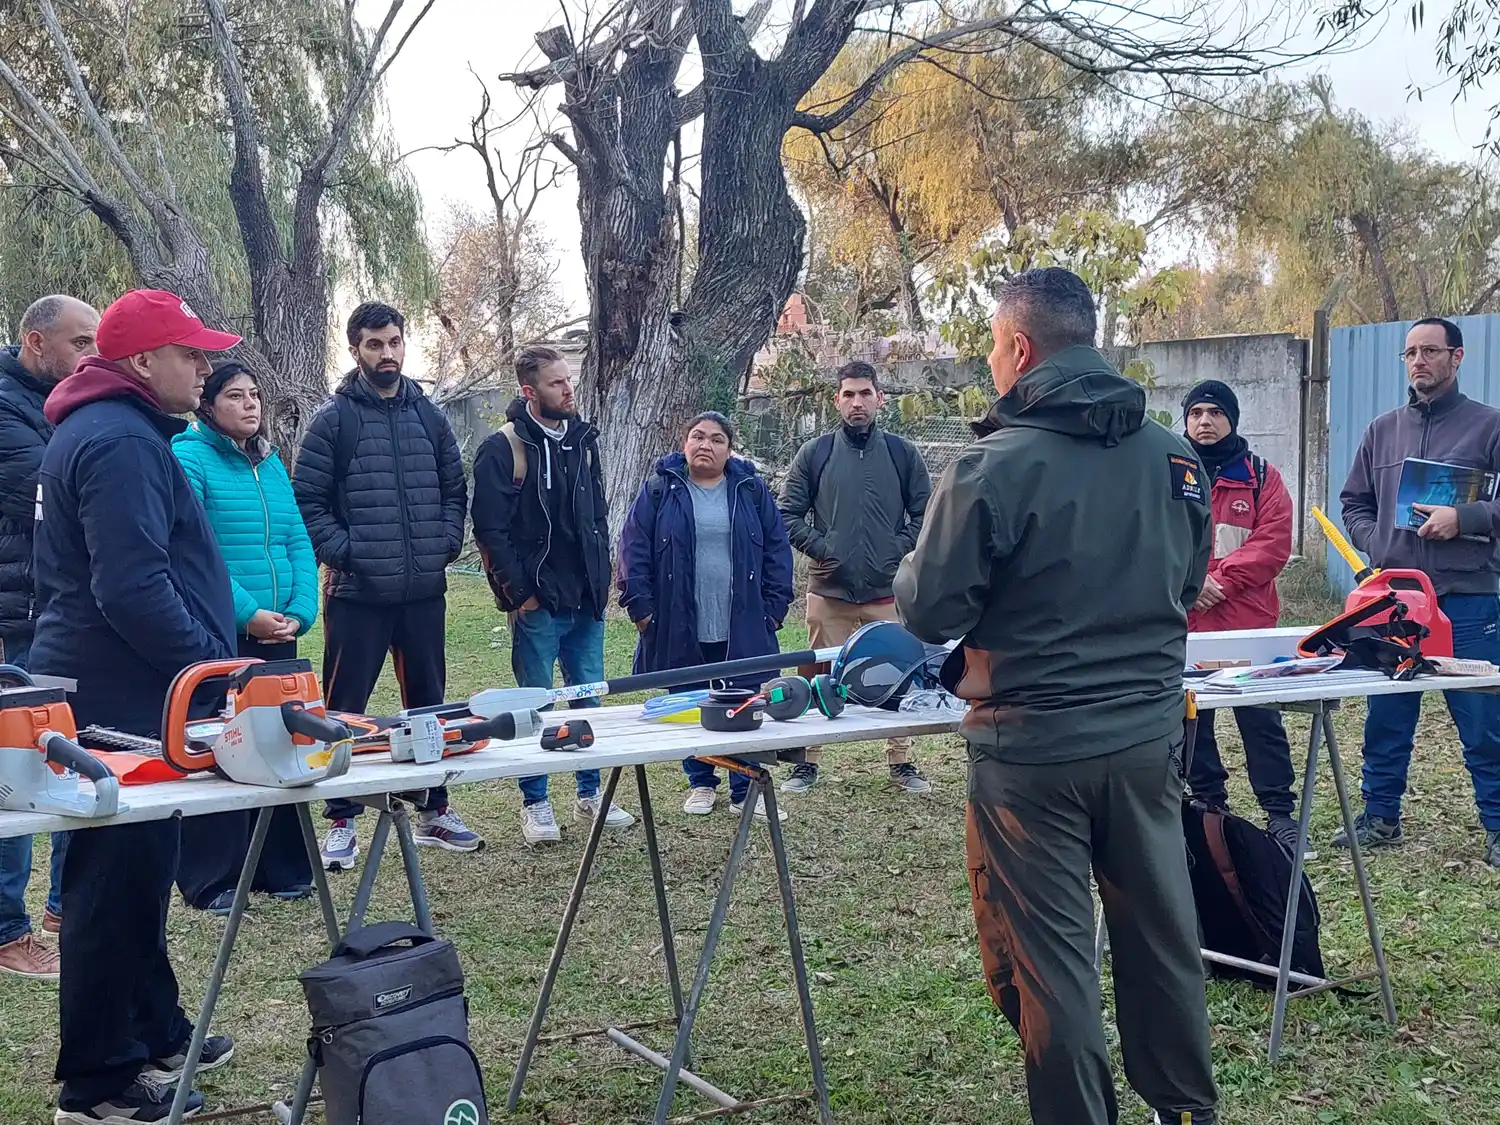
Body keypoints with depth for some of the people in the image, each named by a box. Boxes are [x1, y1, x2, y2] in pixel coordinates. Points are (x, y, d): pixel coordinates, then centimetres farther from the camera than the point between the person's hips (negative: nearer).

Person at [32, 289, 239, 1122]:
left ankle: (156, 1036, 31)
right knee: (117, 887, -3)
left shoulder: (106, 429, 17)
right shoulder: (121, 442, -18)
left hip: (117, 693, 11)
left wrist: (207, 660, 23)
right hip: (124, 701, -11)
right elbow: (134, 588, -27)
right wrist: (216, 668, -18)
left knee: (136, 872, 18)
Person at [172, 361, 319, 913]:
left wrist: (301, 610, -5)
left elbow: (298, 542, 10)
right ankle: (210, 881, 9)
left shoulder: (271, 463, 14)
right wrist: (247, 614, -20)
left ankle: (280, 868, 22)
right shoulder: (190, 458, -7)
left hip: (278, 633, 7)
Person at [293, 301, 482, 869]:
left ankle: (434, 811, 25)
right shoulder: (333, 418, -4)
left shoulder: (428, 415, 10)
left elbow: (455, 490, 15)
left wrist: (444, 545, 2)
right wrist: (343, 552, -14)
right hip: (357, 592, -4)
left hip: (425, 589, 5)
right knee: (344, 709, 0)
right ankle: (341, 822, 10)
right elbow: (306, 499, -6)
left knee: (429, 701, 13)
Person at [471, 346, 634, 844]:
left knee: (589, 700, 13)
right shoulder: (504, 448, -10)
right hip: (538, 602, -6)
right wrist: (519, 592, -13)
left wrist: (602, 581, 10)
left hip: (586, 602, 6)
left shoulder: (583, 440, 10)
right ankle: (535, 803, 15)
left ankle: (589, 794, 25)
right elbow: (490, 529, -12)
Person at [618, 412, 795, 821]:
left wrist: (774, 609, 0)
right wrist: (640, 608, -7)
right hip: (681, 629, 0)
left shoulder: (752, 491, 6)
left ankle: (746, 790, 12)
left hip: (742, 629, 1)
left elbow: (777, 551, 5)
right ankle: (701, 784, 25)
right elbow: (634, 551, -2)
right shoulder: (659, 490, 1)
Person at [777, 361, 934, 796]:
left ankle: (901, 761, 18)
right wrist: (820, 548, -5)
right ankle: (808, 761, 16)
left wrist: (899, 550, -3)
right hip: (828, 590, 0)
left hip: (887, 592, 1)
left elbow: (924, 514, 9)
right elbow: (789, 514, 5)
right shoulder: (814, 454, 4)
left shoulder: (902, 454, 6)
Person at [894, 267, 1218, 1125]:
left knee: (1048, 952, 7)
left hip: (1035, 748, -5)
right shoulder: (1176, 458, 1)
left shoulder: (994, 466, -17)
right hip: (1150, 734, 6)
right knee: (1163, 934, 18)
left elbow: (929, 612, -12)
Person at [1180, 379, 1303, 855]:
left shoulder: (1262, 478, 5)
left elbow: (1272, 544, -6)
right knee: (1191, 718, 8)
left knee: (1260, 718, 1)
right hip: (1182, 624, 2)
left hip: (1248, 623, -1)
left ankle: (1280, 811, 10)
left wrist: (1221, 582, -15)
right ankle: (1208, 806, 21)